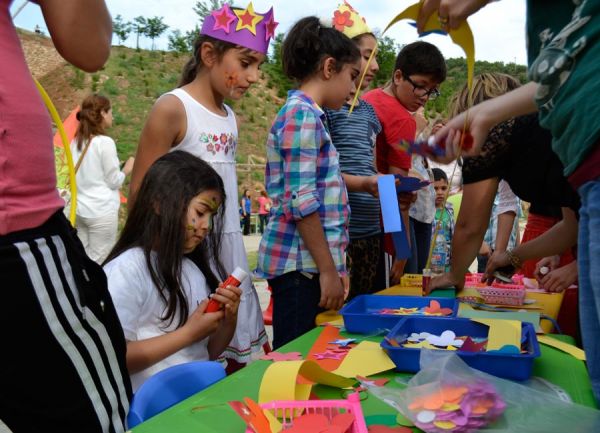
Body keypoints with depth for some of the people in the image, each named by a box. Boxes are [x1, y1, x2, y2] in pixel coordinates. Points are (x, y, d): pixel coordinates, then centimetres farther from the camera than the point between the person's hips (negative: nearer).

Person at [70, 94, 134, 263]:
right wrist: (127, 169, 8)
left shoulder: (76, 142, 6)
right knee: (99, 263, 1)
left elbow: (81, 175, 12)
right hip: (102, 212, -7)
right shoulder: (105, 142, -14)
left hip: (80, 209, 7)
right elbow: (114, 181, -9)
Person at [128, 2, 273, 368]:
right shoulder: (172, 109, -10)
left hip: (230, 252, 7)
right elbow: (142, 195, -8)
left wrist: (235, 259, 16)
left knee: (234, 360, 11)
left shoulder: (231, 118, 12)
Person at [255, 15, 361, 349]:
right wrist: (328, 270, -16)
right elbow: (301, 201, -19)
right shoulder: (303, 114, -12)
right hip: (301, 263, -9)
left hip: (307, 262, 9)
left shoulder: (307, 114, 16)